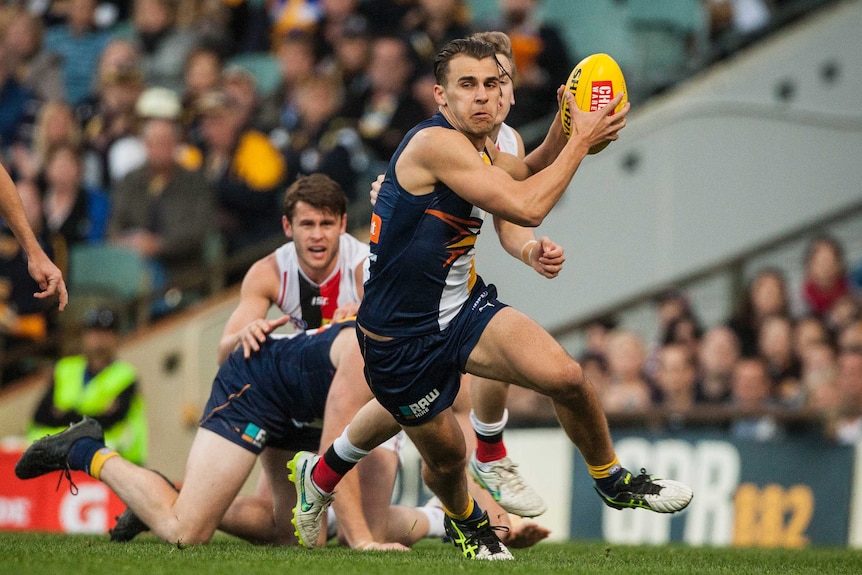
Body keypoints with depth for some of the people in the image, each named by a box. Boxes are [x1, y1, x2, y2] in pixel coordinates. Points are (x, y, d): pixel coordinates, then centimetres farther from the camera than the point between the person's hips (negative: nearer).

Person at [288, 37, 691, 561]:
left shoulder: (477, 149, 3)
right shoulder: (435, 144, -25)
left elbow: (529, 172, 26)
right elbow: (527, 206, -29)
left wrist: (565, 124, 5)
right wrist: (582, 140, -20)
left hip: (463, 307, 7)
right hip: (400, 337, -7)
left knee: (565, 376, -14)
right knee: (446, 454, 11)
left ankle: (612, 480, 13)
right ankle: (465, 519, 48)